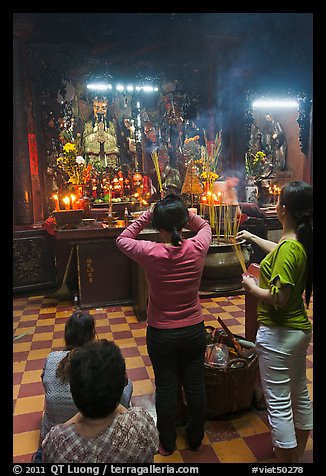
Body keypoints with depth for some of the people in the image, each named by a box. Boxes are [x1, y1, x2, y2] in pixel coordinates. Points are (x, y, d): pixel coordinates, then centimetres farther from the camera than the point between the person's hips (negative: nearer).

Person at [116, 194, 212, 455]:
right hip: (194, 330, 2)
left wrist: (147, 215, -6)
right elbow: (205, 226, 8)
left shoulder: (151, 253, -22)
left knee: (166, 388, 15)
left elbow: (122, 239, -2)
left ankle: (167, 444, 36)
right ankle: (195, 439, 39)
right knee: (195, 386, 18)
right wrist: (182, 211, 0)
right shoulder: (197, 248, -16)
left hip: (161, 333, -2)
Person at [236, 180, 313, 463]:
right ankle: (297, 456, 44)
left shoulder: (288, 248, -25)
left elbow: (278, 298, -28)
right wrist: (252, 237, 36)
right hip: (300, 328, 10)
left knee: (278, 404, 5)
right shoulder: (303, 242, 2)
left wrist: (252, 286, -10)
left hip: (278, 333, -10)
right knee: (300, 394, 23)